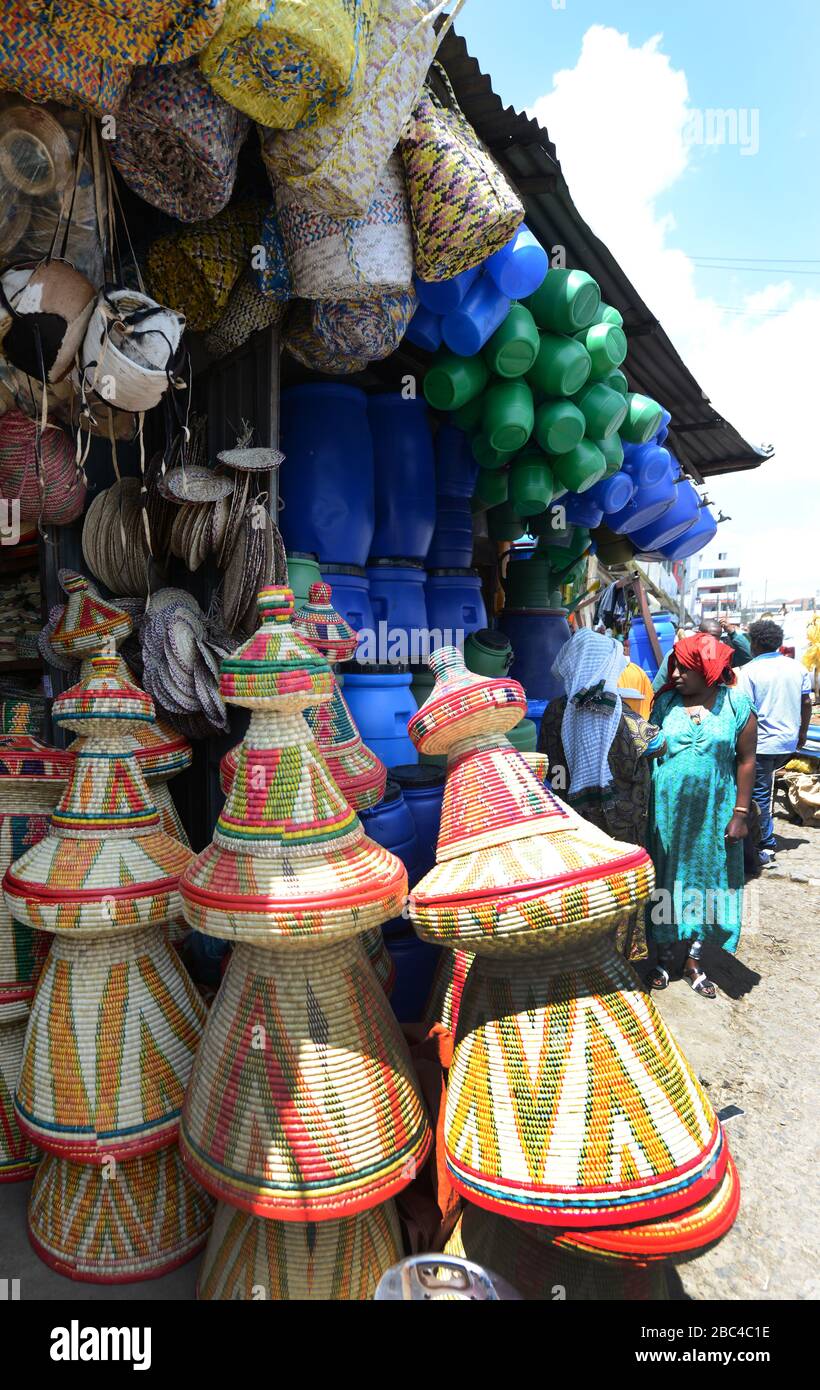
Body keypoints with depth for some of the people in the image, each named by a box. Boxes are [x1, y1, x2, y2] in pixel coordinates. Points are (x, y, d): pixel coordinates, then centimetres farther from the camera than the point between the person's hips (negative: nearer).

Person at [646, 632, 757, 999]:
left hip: (713, 813, -1)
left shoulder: (737, 704, -5)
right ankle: (666, 955, 27)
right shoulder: (665, 702, 0)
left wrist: (740, 814, -6)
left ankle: (693, 960, 26)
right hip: (667, 812, 1)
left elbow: (746, 760, -3)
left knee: (705, 881, 10)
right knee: (667, 880, 10)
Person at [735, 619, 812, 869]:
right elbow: (807, 702, 9)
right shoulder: (797, 667, 3)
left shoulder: (750, 671, -13)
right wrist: (802, 732, 21)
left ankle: (766, 849, 6)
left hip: (761, 743, -6)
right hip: (789, 741, 6)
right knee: (767, 783, 25)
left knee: (760, 794, 2)